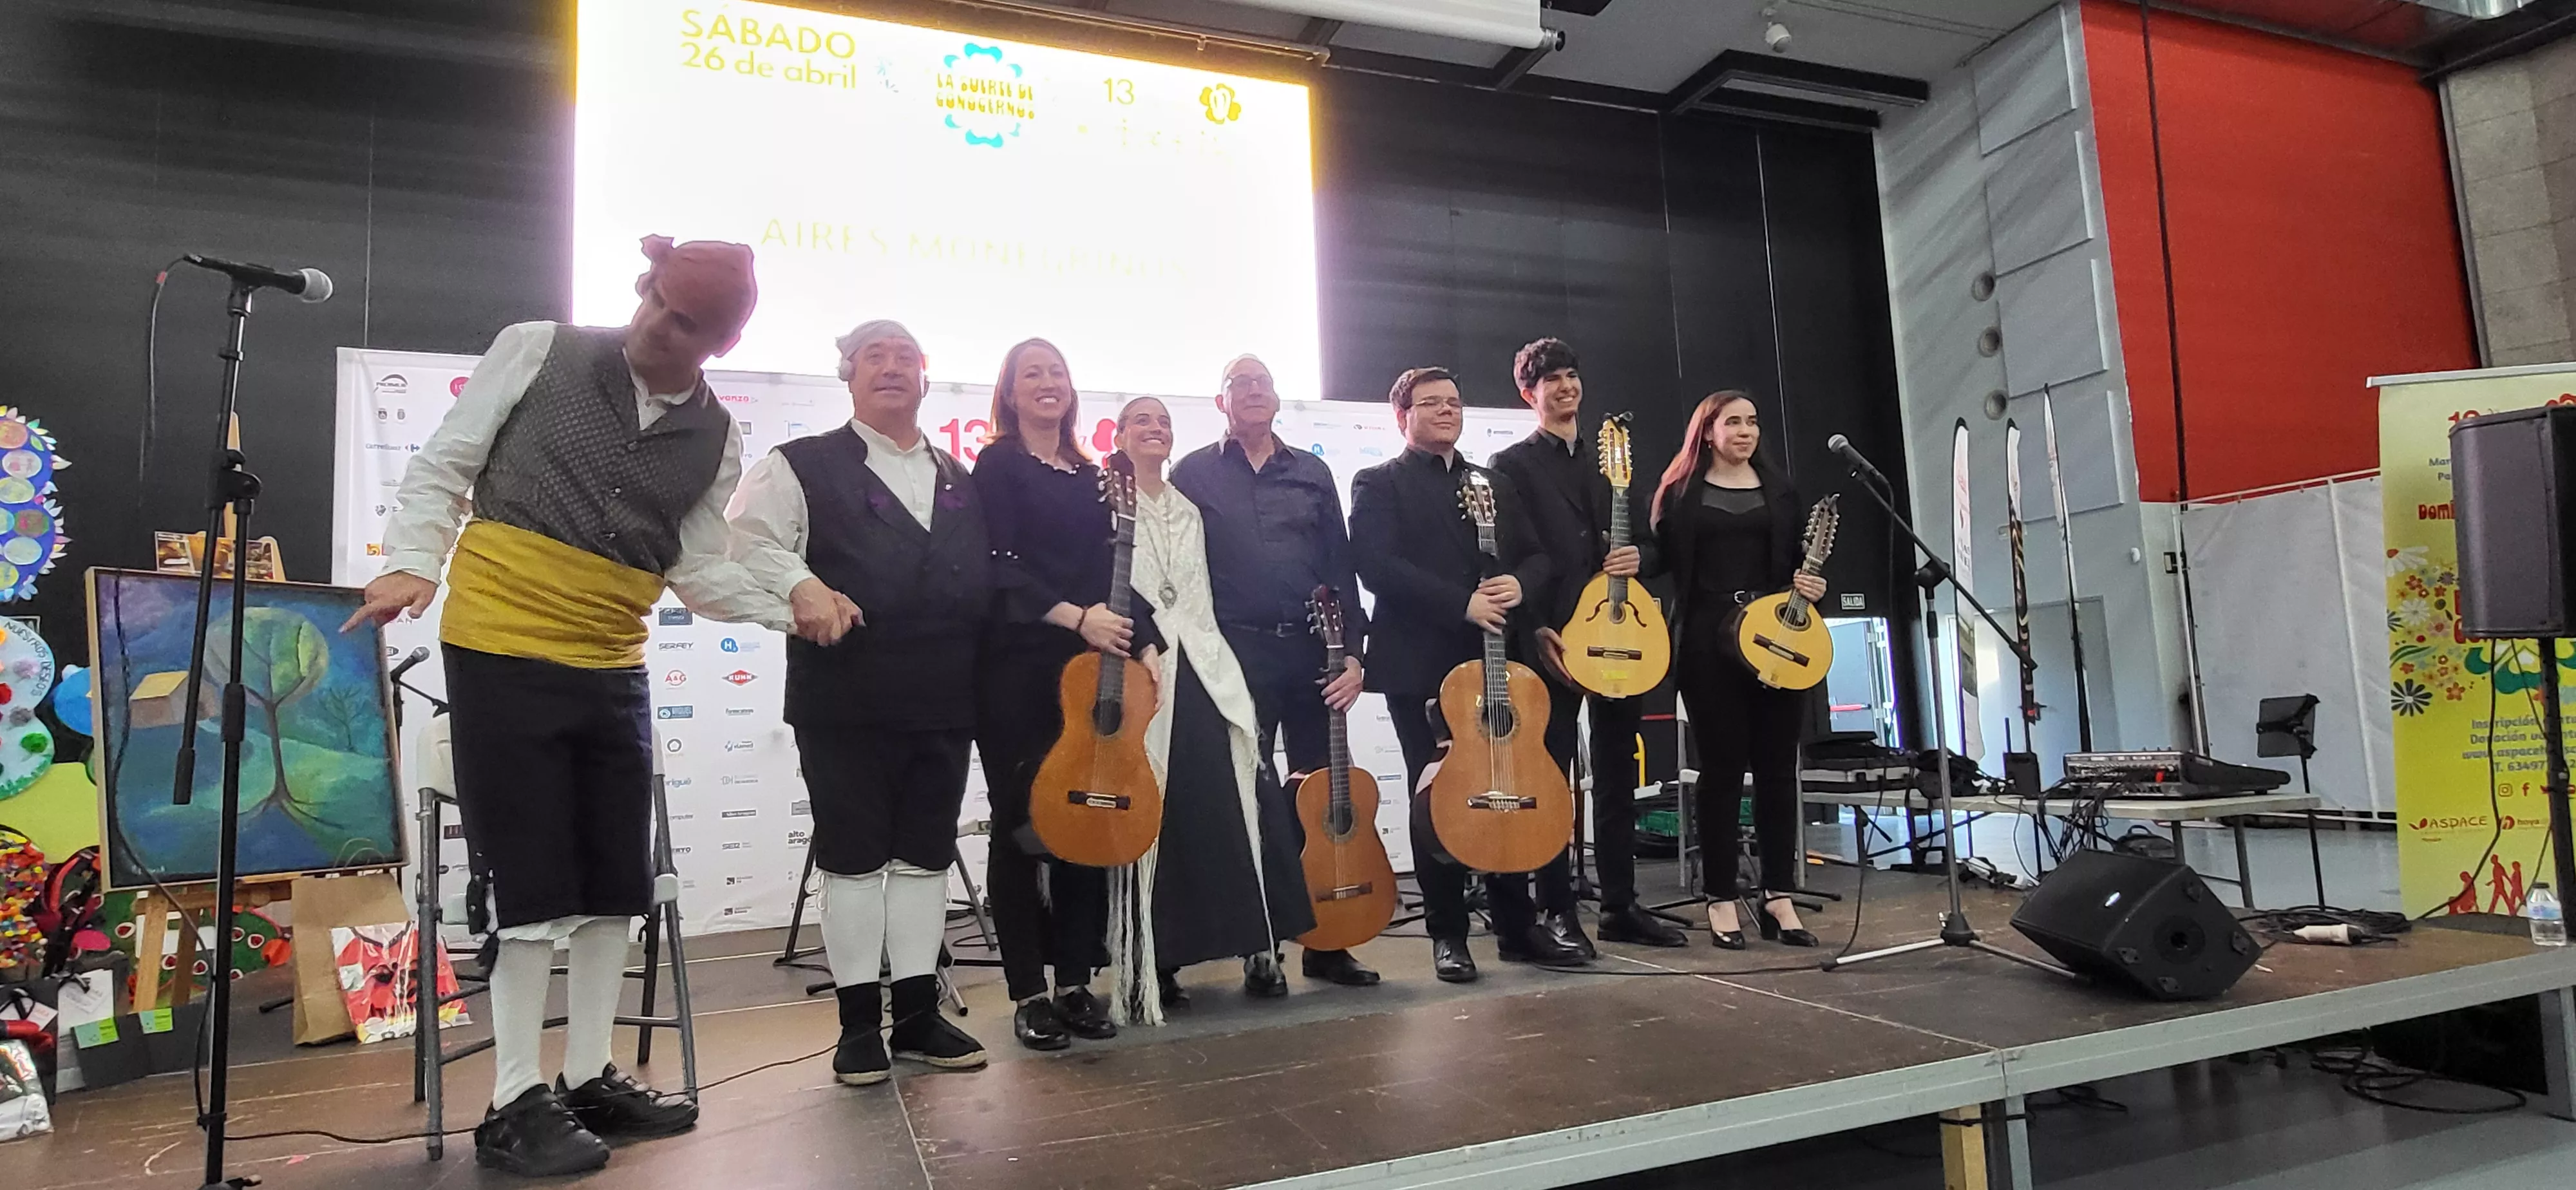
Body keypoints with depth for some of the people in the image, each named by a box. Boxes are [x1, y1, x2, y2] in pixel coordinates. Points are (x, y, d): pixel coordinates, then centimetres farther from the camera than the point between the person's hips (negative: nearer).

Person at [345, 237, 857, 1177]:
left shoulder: (715, 438, 3)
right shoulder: (534, 352, -4)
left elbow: (697, 570, 4)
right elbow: (442, 469, 0)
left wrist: (790, 602, -10)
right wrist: (414, 563, -16)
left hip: (613, 670, 4)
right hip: (500, 653, -4)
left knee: (616, 881, 9)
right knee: (533, 882, -2)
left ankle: (590, 1076, 24)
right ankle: (516, 1102, 11)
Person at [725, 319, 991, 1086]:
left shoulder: (961, 481, 18)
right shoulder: (804, 468, 3)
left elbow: (988, 574, 22)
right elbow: (750, 541, -8)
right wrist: (803, 589, -22)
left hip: (945, 702, 4)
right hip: (846, 701, -4)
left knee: (927, 856, 10)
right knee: (853, 858, 4)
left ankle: (918, 1015, 20)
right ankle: (860, 1023, 15)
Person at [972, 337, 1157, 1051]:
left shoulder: (1091, 477, 18)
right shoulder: (999, 465, 2)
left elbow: (1109, 574, 14)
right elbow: (1001, 566, -10)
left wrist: (1139, 639, -1)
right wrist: (1075, 617, -21)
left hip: (1088, 667, 5)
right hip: (1017, 666, -5)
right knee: (1021, 820, 0)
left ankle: (1077, 983, 15)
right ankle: (1028, 993, 8)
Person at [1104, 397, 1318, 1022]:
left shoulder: (1189, 512, 21)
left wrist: (1219, 666, 11)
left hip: (1201, 669, 4)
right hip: (1141, 671, -4)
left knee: (1228, 802, -3)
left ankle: (1258, 945, 5)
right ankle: (1147, 962, 2)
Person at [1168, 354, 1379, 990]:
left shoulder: (1312, 473, 14)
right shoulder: (1194, 473, 6)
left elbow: (1340, 565, 10)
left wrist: (1352, 650, 0)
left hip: (1313, 652, 3)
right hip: (1236, 655, -2)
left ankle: (1326, 943, 15)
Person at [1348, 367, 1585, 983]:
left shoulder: (1496, 484, 19)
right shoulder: (1379, 483, 1)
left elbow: (1537, 554, 17)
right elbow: (1377, 564, -14)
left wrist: (1518, 584, -7)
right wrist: (1463, 603, -19)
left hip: (1494, 658, 5)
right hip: (1419, 663, -5)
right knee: (1436, 799, 1)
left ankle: (1518, 925, 18)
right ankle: (1448, 934, 12)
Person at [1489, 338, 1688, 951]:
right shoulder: (1511, 465, 2)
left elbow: (1643, 539, 22)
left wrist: (1636, 556, -2)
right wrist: (1537, 630, -14)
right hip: (1553, 639, -6)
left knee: (1618, 776, 9)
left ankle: (1621, 905, 18)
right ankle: (1557, 911, 7)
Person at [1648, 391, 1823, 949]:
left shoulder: (1780, 491, 14)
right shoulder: (1681, 492, 6)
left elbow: (1802, 560, 15)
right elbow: (1662, 560, 1)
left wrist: (1812, 586, -4)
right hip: (1709, 642, -3)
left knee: (1778, 767, 5)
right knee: (1722, 768, 1)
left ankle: (1779, 896, 14)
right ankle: (1722, 900, 9)